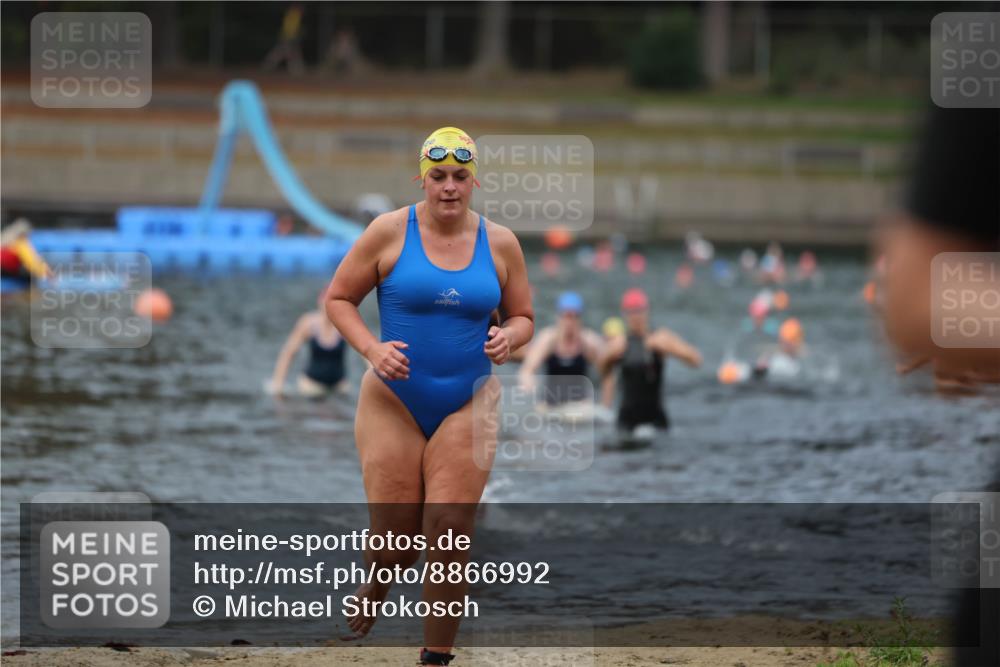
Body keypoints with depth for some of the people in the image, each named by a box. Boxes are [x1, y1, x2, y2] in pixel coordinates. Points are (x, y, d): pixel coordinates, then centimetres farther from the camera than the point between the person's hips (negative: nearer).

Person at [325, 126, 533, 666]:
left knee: (449, 536, -8)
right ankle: (375, 587, 37)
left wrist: (508, 337, -10)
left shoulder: (500, 243, 4)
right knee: (394, 537, 0)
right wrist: (371, 348, -15)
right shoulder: (390, 232, -3)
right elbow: (338, 298, 1)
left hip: (468, 408, 1)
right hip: (393, 403, -1)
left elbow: (523, 317, 14)